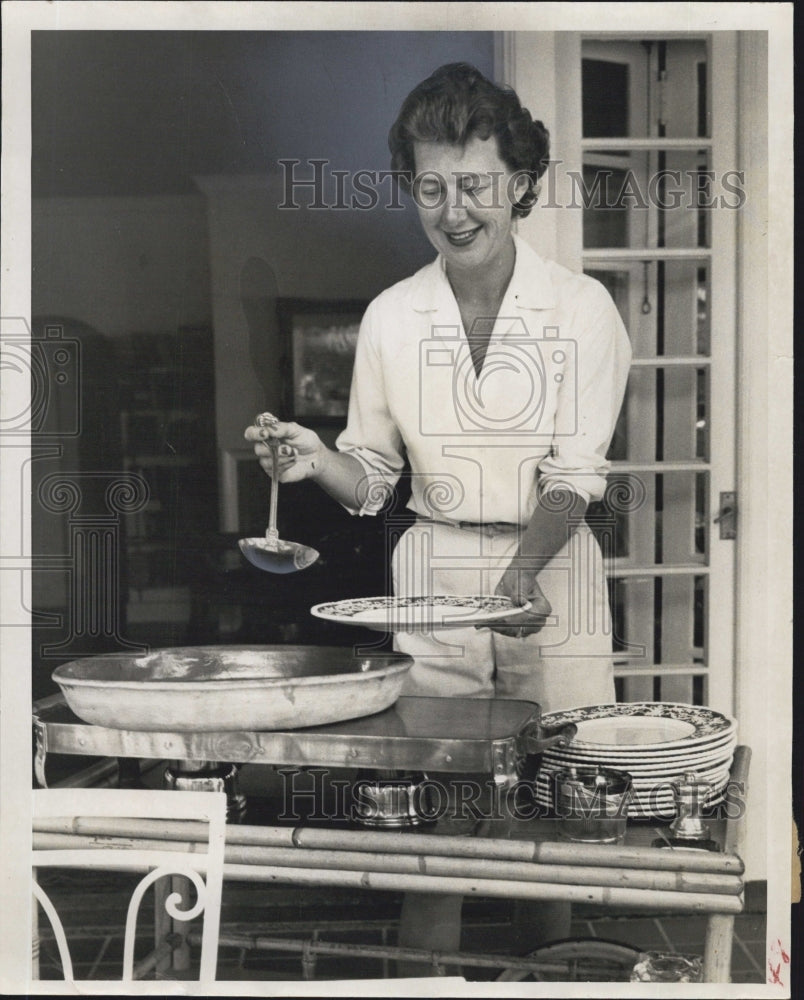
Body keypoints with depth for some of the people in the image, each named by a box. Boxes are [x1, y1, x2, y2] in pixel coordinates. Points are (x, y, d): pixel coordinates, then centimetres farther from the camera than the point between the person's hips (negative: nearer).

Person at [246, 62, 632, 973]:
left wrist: (521, 572, -24)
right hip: (432, 577, 2)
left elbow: (574, 475, -8)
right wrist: (316, 460, -13)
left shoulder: (580, 308, -4)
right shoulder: (391, 316, 3)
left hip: (552, 573, -1)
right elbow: (371, 477, 9)